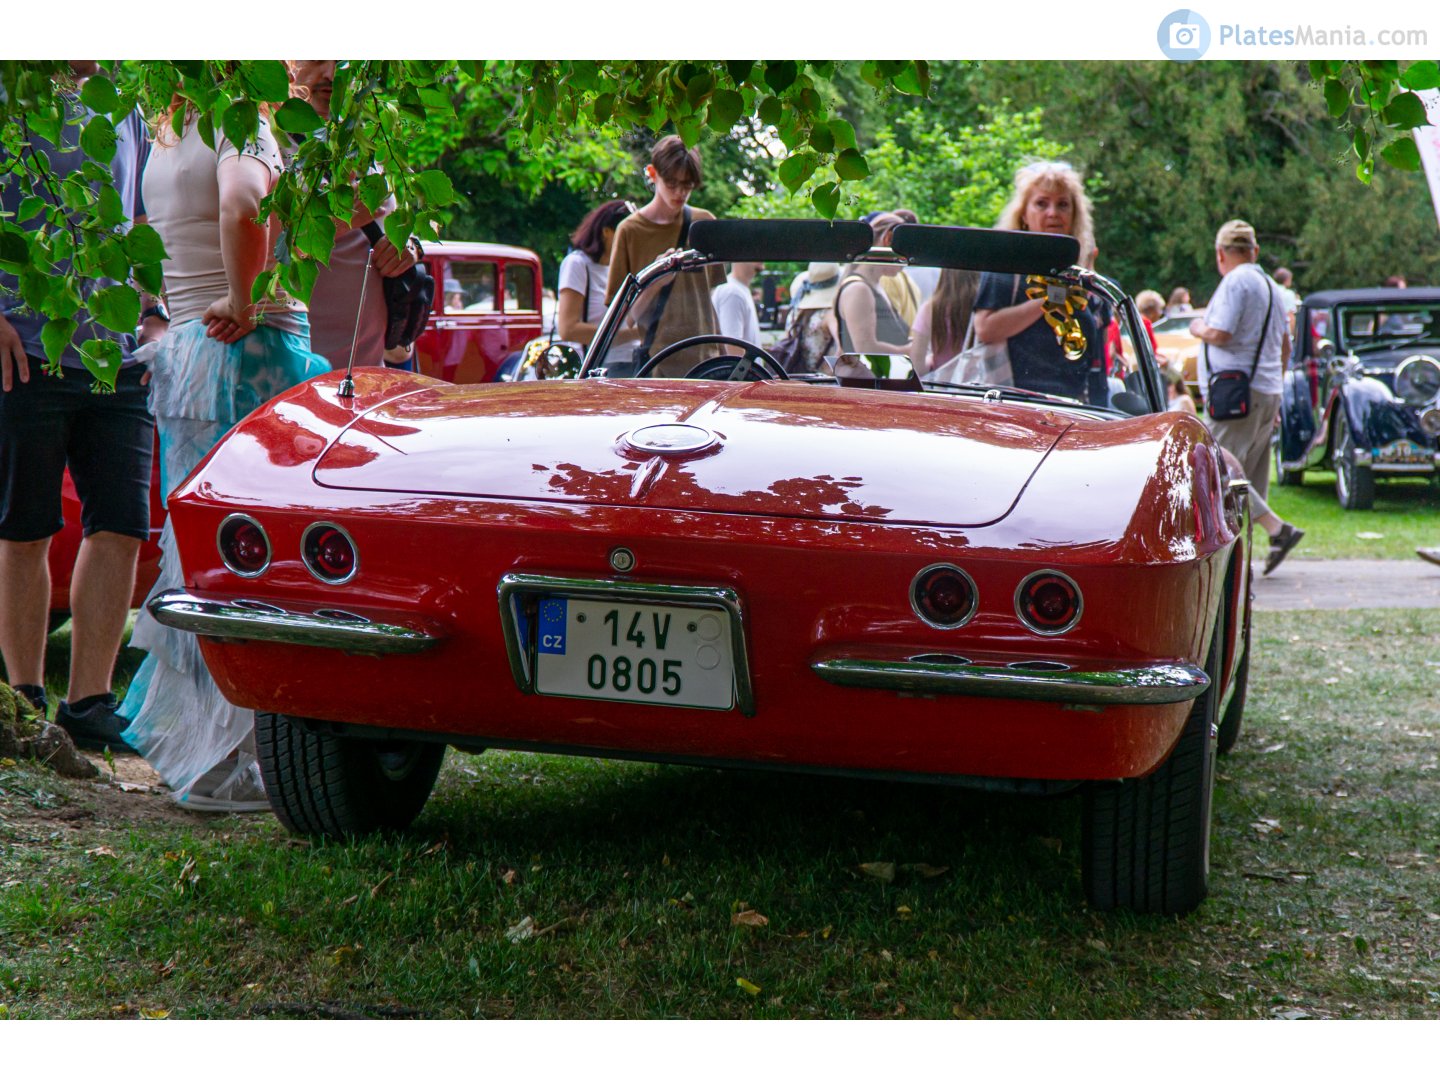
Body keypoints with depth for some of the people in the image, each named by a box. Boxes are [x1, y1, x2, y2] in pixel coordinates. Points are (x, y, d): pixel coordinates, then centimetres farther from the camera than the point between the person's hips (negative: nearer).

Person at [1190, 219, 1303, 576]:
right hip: (1267, 393, 9)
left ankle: (1278, 529, -18)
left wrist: (1198, 328, 1)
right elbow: (1284, 344, 23)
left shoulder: (1235, 282, -11)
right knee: (1250, 476, 9)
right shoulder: (1270, 285, 17)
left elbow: (1220, 334, -21)